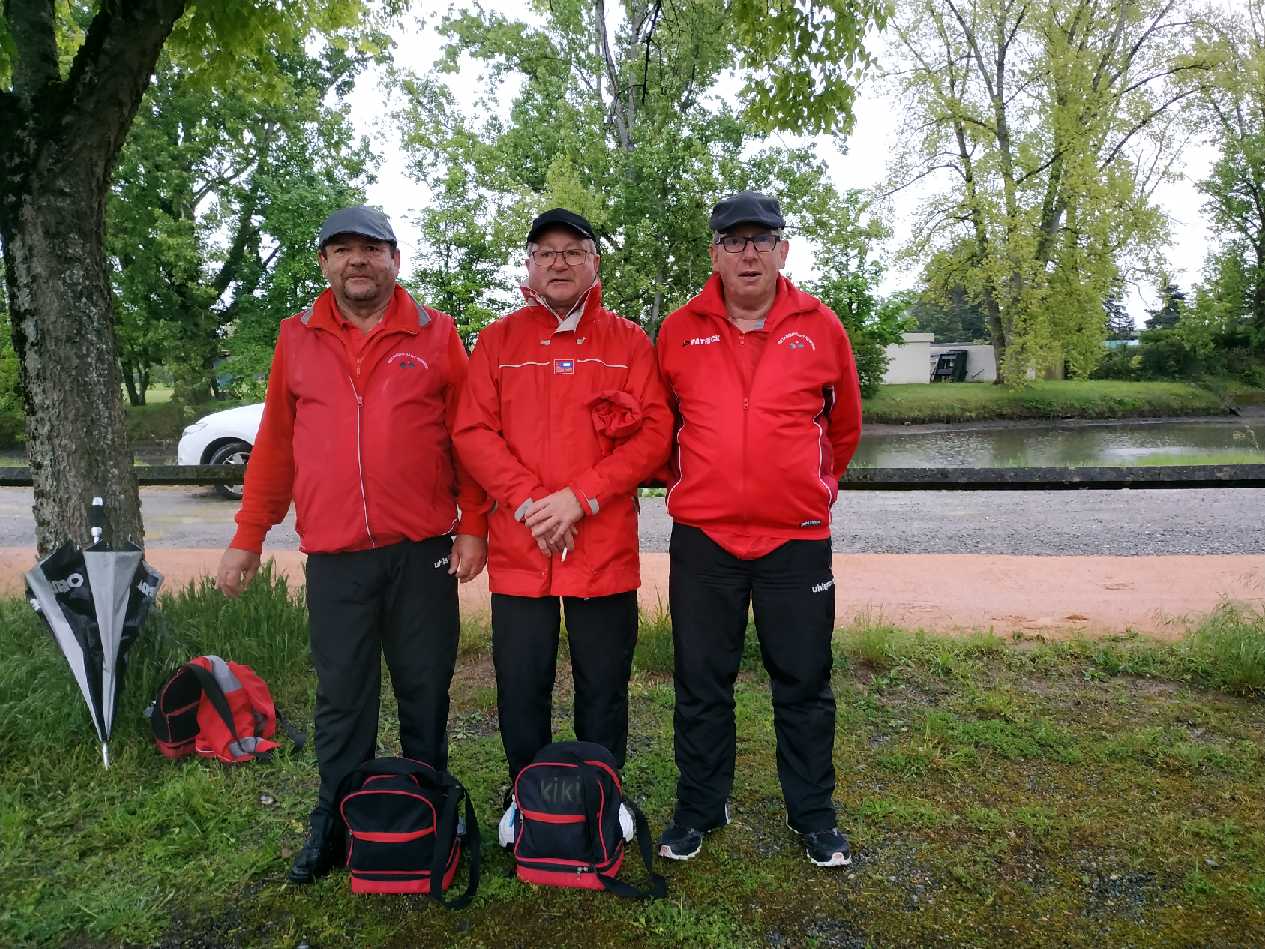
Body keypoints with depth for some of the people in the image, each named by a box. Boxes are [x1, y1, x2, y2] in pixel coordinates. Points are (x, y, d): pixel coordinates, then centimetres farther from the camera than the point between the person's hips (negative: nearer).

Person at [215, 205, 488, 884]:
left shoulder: (436, 335, 2)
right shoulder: (297, 339, 9)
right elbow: (275, 445, 11)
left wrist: (472, 527, -4)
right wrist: (247, 537, 10)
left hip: (422, 550, -1)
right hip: (333, 556, 1)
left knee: (425, 690, 10)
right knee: (341, 697, 10)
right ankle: (335, 822, 28)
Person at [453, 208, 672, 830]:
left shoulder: (628, 341, 5)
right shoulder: (497, 341, 8)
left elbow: (654, 432, -4)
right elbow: (472, 432, 0)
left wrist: (580, 497, -14)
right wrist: (529, 501, -13)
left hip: (605, 547, 0)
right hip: (517, 548, 1)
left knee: (604, 686, 11)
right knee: (520, 686, 10)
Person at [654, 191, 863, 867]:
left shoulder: (819, 327, 1)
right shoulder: (678, 331, 1)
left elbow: (844, 425, 14)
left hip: (798, 540, 0)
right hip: (702, 538, 1)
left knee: (804, 684, 11)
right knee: (702, 684, 12)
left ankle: (812, 813, 30)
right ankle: (698, 808, 30)